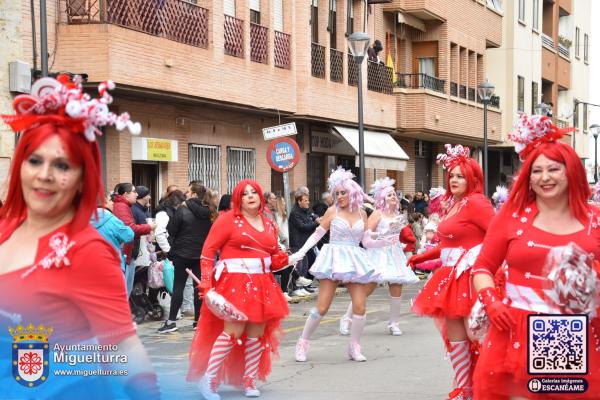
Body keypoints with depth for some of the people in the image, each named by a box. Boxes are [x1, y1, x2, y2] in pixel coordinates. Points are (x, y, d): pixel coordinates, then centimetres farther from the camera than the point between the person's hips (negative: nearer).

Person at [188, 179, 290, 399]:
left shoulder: (269, 224, 14)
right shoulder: (228, 219, -4)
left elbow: (273, 256, 24)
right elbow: (208, 250, -7)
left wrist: (281, 259, 0)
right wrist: (206, 282, -15)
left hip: (262, 284, 7)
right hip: (235, 282, -6)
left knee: (258, 332, 7)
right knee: (233, 330, -13)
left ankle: (249, 380, 20)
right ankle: (208, 379, -2)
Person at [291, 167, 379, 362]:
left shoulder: (361, 214, 8)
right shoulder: (332, 211, -1)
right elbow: (317, 234, 1)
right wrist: (300, 253, -6)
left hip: (355, 261, 3)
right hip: (334, 259, -3)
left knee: (360, 306, -4)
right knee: (322, 307, -5)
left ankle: (354, 346, 14)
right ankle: (303, 342, 11)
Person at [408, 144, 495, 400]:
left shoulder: (475, 202, -12)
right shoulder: (455, 205, 16)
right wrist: (423, 256, 19)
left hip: (471, 273, -10)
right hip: (453, 274, 10)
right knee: (454, 333, 12)